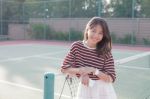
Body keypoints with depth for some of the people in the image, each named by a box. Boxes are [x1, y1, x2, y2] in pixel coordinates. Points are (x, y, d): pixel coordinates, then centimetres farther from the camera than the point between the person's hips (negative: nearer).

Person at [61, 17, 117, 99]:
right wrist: (82, 71, -19)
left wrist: (93, 70, -24)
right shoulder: (76, 46, -7)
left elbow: (111, 78, -11)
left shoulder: (105, 52, -10)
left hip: (103, 91, -1)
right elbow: (64, 68, -4)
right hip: (85, 90, 1)